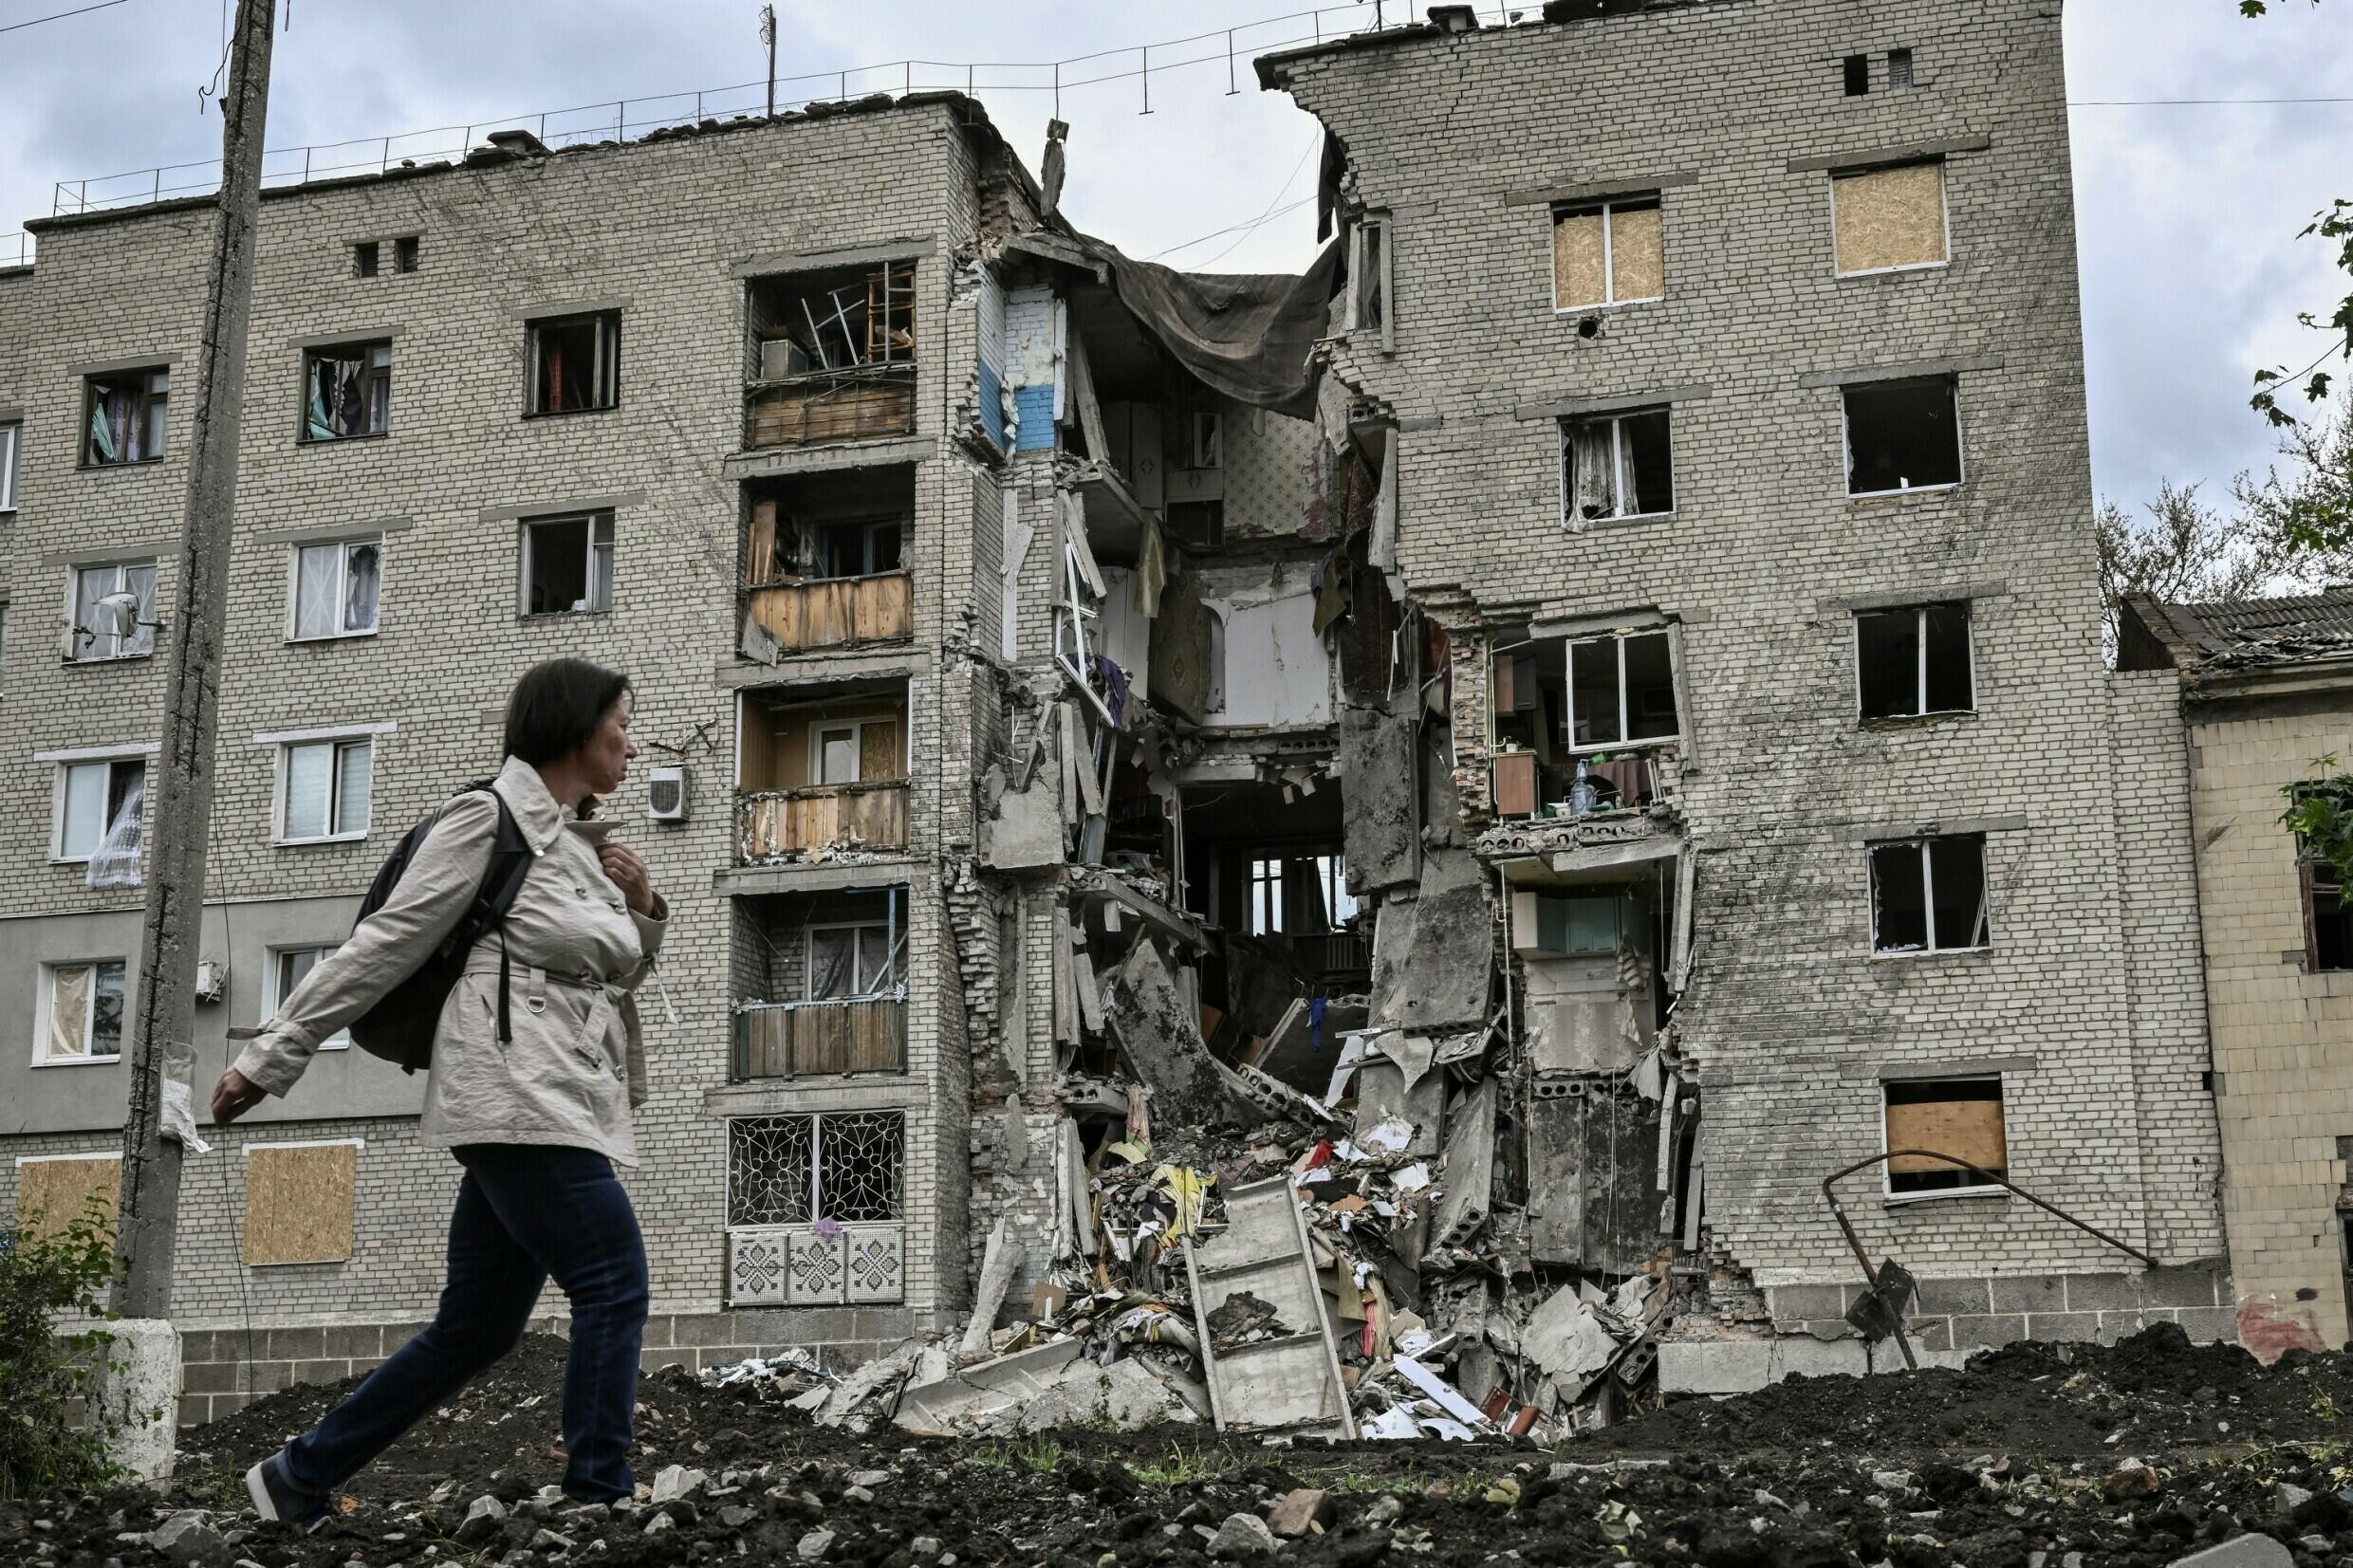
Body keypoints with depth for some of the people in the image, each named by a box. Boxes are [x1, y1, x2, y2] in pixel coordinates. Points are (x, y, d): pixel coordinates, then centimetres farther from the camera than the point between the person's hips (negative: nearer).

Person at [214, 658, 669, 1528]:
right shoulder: (491, 818, -5)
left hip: (557, 1104, 9)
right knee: (613, 1283, -14)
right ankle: (598, 1495, -11)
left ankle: (300, 1477, 21)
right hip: (519, 1094, -9)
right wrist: (270, 1058, -1)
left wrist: (643, 908, 8)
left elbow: (614, 975, 29)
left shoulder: (581, 843, 20)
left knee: (477, 1325, 10)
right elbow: (381, 948, -4)